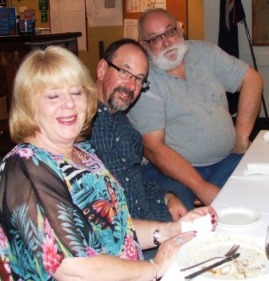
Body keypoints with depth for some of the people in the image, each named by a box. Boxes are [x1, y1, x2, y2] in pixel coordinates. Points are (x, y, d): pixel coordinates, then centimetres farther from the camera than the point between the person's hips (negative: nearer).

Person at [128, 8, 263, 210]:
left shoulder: (204, 52, 6)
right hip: (173, 169, -5)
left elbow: (252, 79, 11)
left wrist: (242, 136, 1)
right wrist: (201, 187, -23)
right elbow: (153, 148, -17)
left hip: (226, 159, 5)